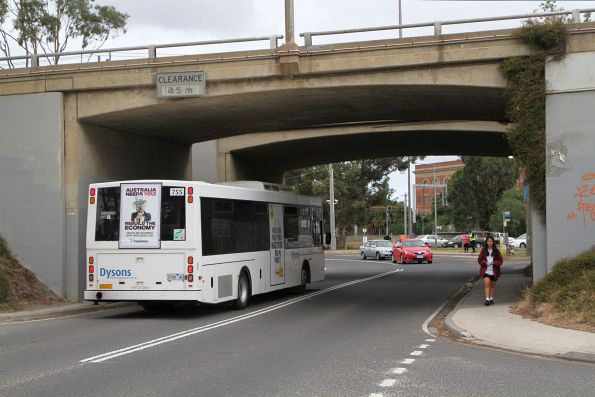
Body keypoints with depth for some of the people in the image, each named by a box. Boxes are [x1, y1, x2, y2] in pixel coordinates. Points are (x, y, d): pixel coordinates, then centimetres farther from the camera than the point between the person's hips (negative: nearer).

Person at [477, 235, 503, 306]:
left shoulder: (496, 251, 0)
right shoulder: (483, 250, 0)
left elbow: (501, 260, 2)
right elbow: (479, 260, 3)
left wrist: (494, 262, -17)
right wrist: (485, 262, -16)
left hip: (494, 271, 1)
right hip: (485, 270, -1)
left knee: (492, 285, 13)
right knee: (486, 283, -16)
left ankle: (491, 299, 27)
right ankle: (487, 299, -19)